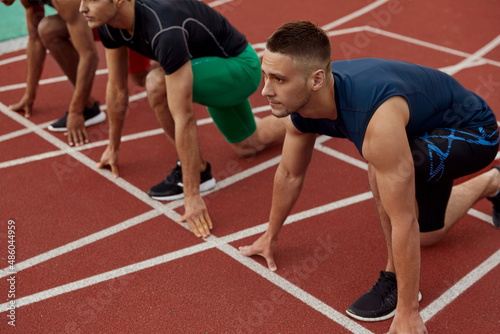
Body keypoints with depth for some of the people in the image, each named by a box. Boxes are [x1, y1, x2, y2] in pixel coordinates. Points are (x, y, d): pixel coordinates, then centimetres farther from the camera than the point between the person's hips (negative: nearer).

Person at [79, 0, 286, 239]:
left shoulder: (164, 31, -40)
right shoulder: (109, 25, -15)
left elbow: (183, 118, -41)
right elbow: (117, 89, 0)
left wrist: (192, 196, -38)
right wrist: (113, 148, 10)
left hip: (241, 66, -8)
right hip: (219, 67, 9)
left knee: (157, 83, -33)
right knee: (248, 147, 25)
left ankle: (199, 170, -13)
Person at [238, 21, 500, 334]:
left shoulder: (378, 119, -45)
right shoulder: (300, 101, -20)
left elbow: (404, 222, -39)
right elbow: (290, 174, -1)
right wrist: (271, 235, 12)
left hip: (474, 130, -8)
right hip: (427, 124, 8)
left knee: (384, 174, -37)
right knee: (425, 235, 21)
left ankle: (395, 279, -11)